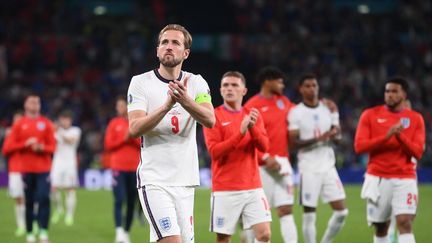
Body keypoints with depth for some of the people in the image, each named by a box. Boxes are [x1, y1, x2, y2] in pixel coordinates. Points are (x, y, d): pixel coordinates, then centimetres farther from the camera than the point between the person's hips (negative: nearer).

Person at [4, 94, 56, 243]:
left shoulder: (46, 123, 6)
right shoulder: (19, 124, 5)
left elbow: (52, 146, 4)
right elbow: (12, 146, 1)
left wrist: (41, 147, -15)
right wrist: (26, 144, -15)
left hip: (43, 169, 0)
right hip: (26, 168, 0)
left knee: (44, 198, -13)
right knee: (29, 202, 3)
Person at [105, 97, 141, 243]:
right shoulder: (114, 124, 5)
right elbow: (108, 145, -1)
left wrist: (134, 137, -12)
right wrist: (123, 139, -12)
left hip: (134, 168, 2)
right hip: (118, 167, -2)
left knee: (131, 202, 4)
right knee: (119, 200, -14)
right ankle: (119, 231, -21)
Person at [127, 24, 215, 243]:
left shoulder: (196, 83, 6)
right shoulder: (141, 83, -1)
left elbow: (210, 120, -12)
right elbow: (135, 129, -13)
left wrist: (186, 102, -32)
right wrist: (167, 105, -26)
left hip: (185, 182, 4)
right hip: (154, 181, -4)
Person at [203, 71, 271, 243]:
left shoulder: (253, 115, 11)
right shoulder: (214, 116, -2)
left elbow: (264, 146, 0)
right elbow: (214, 151, -12)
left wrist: (253, 128, -19)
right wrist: (241, 132, -20)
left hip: (253, 187, 3)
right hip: (225, 190, -3)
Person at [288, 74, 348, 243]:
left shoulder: (329, 108, 10)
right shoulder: (295, 113, -4)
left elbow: (337, 135, 12)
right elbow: (293, 142, -11)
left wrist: (335, 133, -12)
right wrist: (318, 138, -22)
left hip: (328, 166, 4)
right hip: (309, 168, -4)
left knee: (341, 211, -1)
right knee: (309, 215, -3)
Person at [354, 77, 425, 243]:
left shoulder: (415, 118, 4)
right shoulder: (370, 115, 3)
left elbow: (417, 153, -2)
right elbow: (359, 146, -6)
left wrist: (400, 136, -19)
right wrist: (386, 137, -18)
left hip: (404, 180, -1)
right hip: (377, 179, 1)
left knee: (404, 223, -16)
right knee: (380, 227, 9)